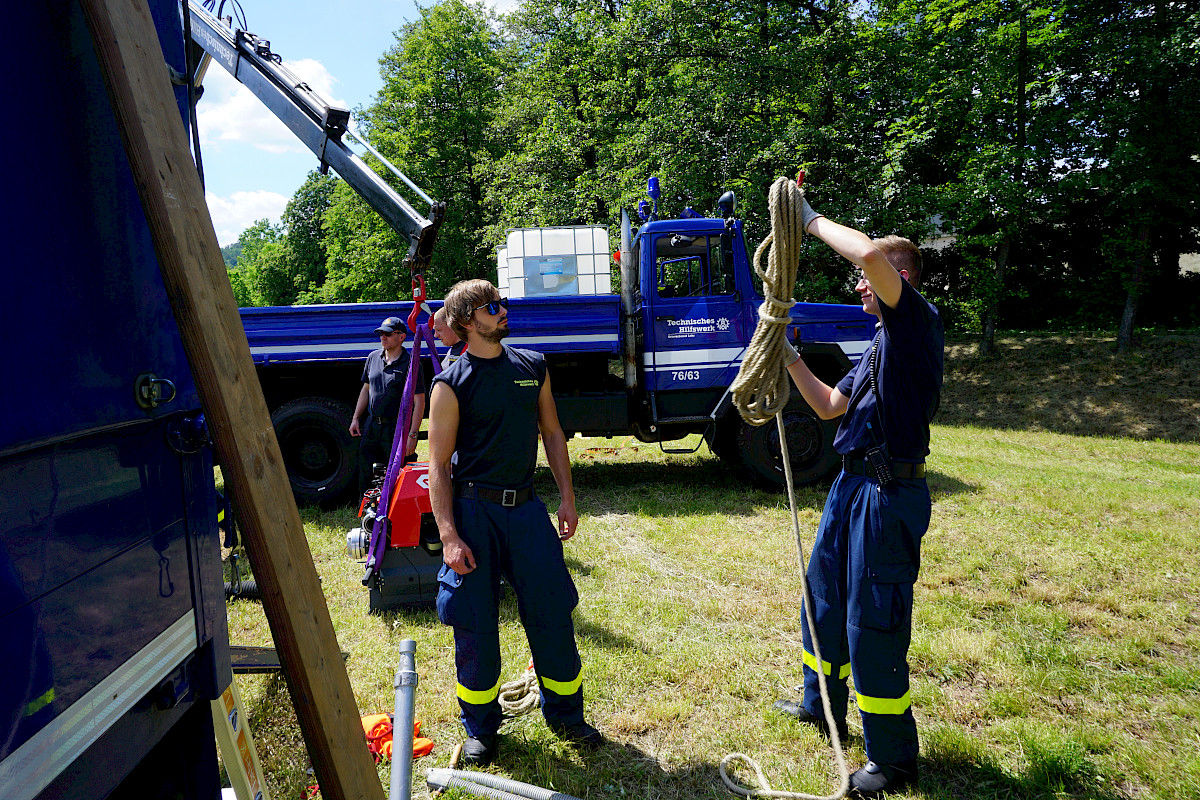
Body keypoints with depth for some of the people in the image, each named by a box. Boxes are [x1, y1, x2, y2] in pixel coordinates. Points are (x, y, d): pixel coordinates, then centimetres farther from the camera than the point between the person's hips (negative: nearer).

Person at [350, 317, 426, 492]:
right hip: (371, 426, 6)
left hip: (397, 429, -6)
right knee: (366, 478, 12)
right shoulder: (373, 357, 10)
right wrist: (356, 418, 16)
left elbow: (419, 401, -12)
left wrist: (412, 435, -18)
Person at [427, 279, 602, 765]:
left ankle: (566, 715, 28)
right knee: (475, 624, 5)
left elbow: (552, 434, 14)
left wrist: (567, 498, 8)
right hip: (473, 510, -3)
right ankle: (480, 727, 26)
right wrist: (449, 536, -14)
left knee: (552, 613, 8)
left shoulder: (532, 367, 8)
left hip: (525, 506, 4)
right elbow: (438, 466, -7)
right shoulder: (452, 384, -6)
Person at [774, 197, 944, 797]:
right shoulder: (881, 343, 18)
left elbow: (872, 253, -29)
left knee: (873, 622, -2)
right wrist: (790, 360, 12)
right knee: (824, 595, 21)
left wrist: (814, 222, -13)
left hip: (890, 493, -10)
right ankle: (821, 706, 41)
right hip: (852, 484, 10)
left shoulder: (917, 322, -10)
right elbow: (829, 405, 22)